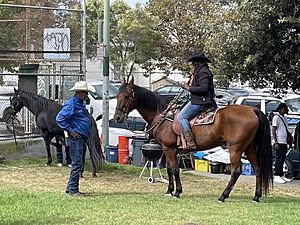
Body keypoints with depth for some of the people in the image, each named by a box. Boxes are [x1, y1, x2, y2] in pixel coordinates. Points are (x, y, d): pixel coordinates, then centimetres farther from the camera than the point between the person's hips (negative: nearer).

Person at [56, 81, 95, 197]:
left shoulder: (81, 103, 16)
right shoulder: (71, 104, -15)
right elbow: (59, 119, -21)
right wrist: (70, 130, -19)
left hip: (82, 138, 10)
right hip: (75, 138, -10)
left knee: (80, 164, 14)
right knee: (77, 163, -9)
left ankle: (71, 187, 21)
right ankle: (73, 189, -4)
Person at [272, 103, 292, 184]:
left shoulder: (284, 118, 17)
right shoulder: (276, 117, -9)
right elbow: (273, 131, -12)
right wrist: (276, 143, -17)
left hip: (284, 142, 9)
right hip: (279, 143, -9)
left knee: (282, 159, 12)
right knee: (279, 159, -8)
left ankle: (281, 175, 18)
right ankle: (276, 176, -5)